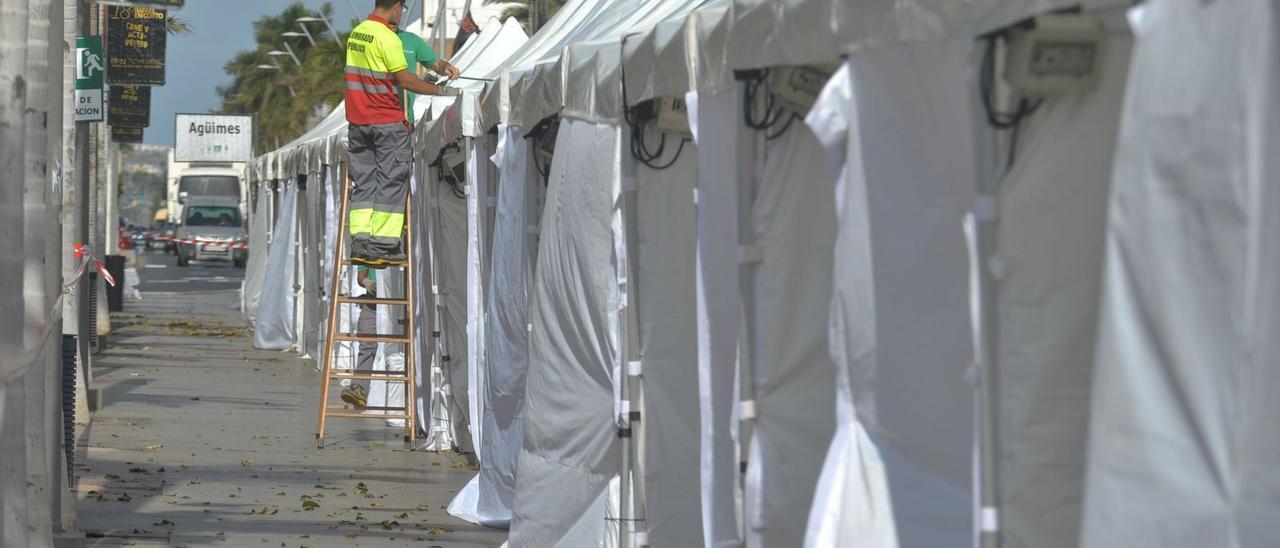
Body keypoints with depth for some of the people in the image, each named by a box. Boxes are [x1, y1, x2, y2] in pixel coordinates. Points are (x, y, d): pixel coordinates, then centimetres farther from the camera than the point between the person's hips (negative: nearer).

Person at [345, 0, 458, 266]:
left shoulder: (355, 34, 10)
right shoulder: (387, 38, -15)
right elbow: (405, 80, -15)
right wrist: (440, 91, -5)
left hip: (357, 121, 7)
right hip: (387, 123, -7)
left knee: (362, 181, 9)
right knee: (391, 182, -1)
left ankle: (360, 243, 4)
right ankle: (383, 246, -3)